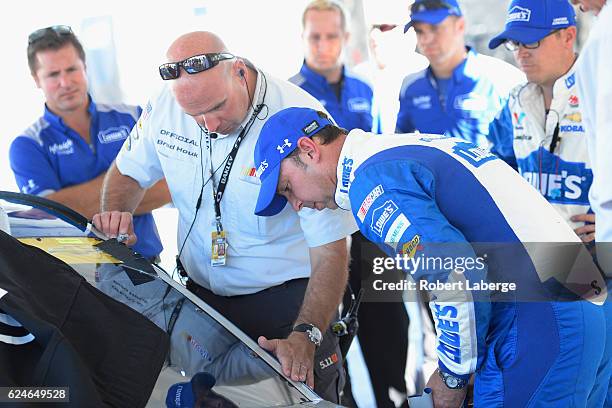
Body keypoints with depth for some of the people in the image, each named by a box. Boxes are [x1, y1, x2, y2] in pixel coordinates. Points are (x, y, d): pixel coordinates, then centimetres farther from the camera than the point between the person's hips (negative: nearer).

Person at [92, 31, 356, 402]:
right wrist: (115, 213, -11)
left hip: (285, 299, -4)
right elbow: (129, 171, 12)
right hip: (200, 290, 4)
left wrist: (306, 334, -36)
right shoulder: (166, 106, -9)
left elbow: (330, 250, -25)